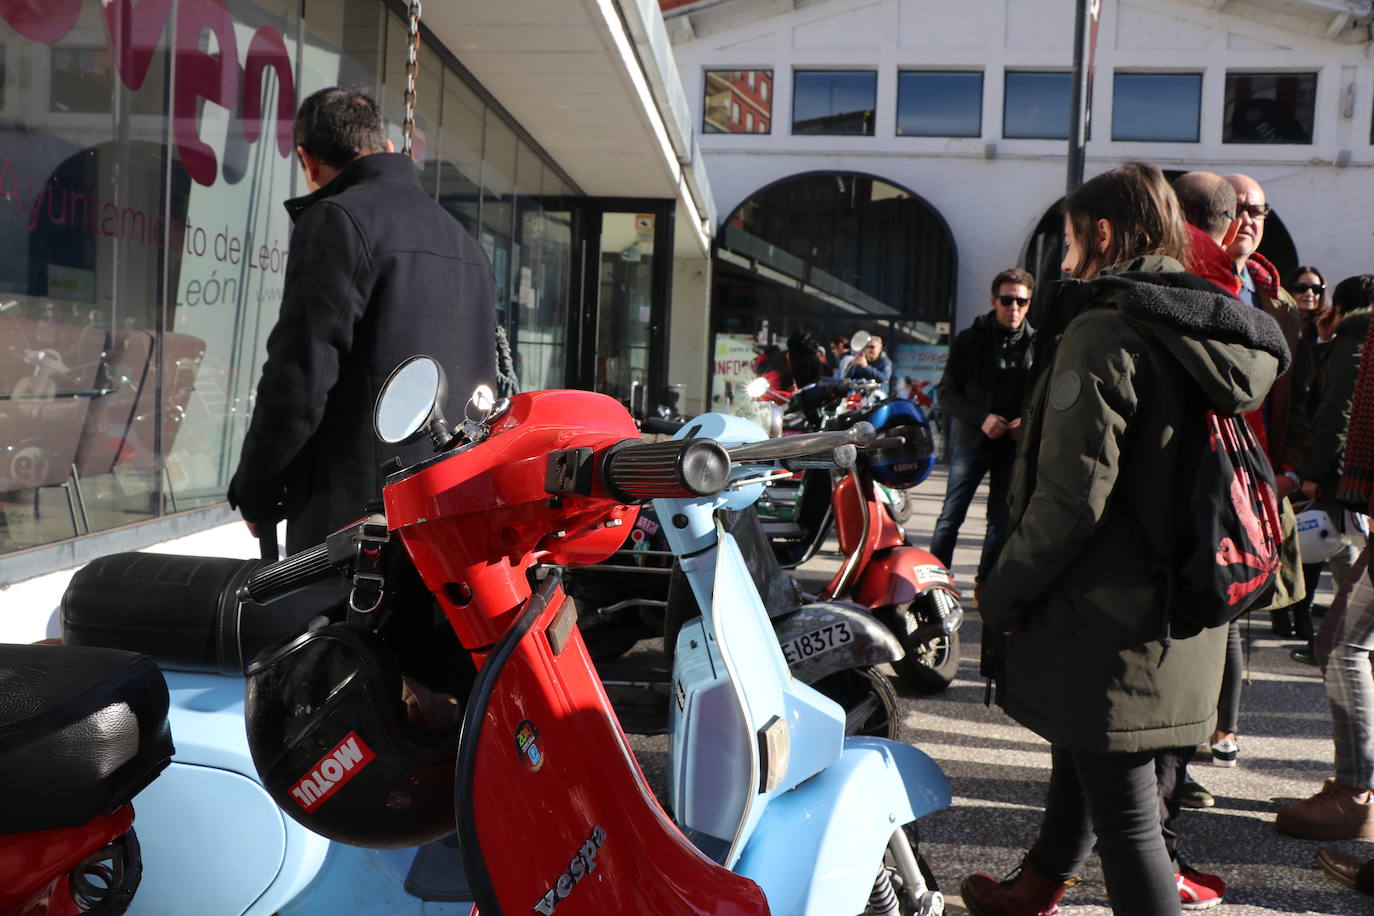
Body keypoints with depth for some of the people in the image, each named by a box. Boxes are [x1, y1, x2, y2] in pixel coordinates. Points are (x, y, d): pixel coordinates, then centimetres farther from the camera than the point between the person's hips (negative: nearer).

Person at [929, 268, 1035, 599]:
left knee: (1002, 520, 8)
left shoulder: (1036, 344, 3)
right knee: (951, 516, 0)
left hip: (1014, 444, 1)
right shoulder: (971, 339, 0)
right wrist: (981, 419, -16)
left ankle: (985, 581, 22)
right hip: (972, 439, -1)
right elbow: (947, 390, -1)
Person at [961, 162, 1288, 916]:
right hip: (1182, 614, 9)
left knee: (1124, 812, -1)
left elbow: (1072, 494, -22)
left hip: (1107, 615, -9)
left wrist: (1006, 594, -10)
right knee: (1083, 762, 25)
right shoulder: (1207, 335, 10)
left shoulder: (1105, 331, -17)